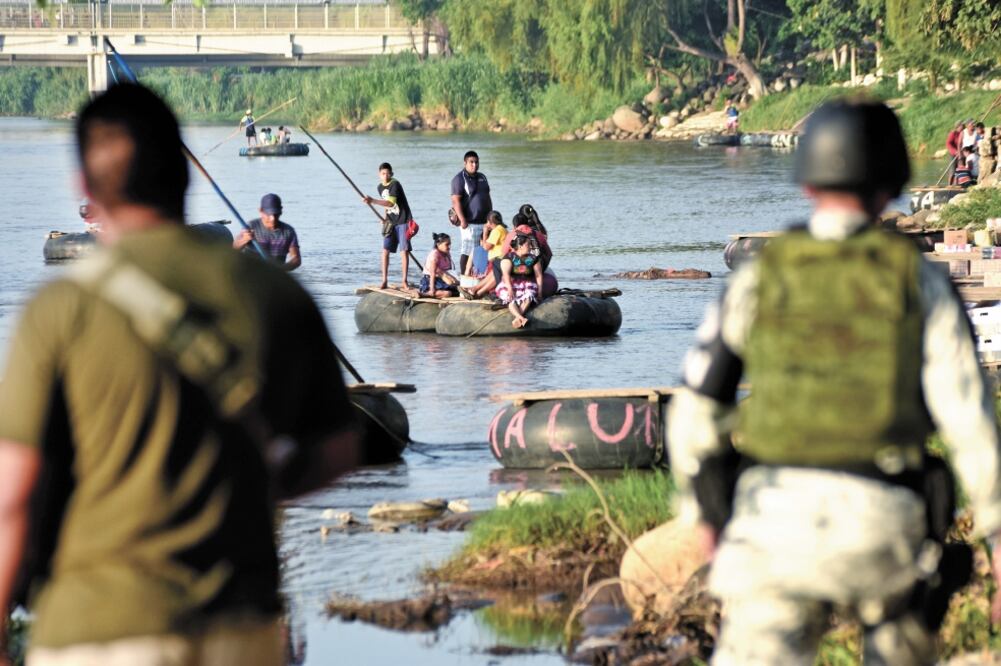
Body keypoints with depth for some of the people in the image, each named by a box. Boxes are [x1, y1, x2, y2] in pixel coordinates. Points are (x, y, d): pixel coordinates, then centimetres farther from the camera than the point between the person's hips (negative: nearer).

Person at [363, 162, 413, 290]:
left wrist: (373, 201, -36)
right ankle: (384, 280, 2)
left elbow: (391, 203, -29)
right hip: (390, 222, 6)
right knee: (385, 250, -2)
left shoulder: (395, 185, -16)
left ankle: (404, 281, -1)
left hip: (403, 221, -6)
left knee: (404, 251, -6)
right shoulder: (380, 187, 7)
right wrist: (386, 217, 9)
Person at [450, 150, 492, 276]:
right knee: (467, 252, -6)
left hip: (484, 221, 7)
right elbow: (456, 200, -13)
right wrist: (462, 220, -19)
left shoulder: (482, 177, 18)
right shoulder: (460, 179, -6)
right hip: (470, 222, -7)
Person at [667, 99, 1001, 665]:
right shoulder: (920, 284, 0)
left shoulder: (758, 280, 5)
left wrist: (702, 509, 23)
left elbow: (694, 414, 7)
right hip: (877, 525, 0)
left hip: (777, 518, 0)